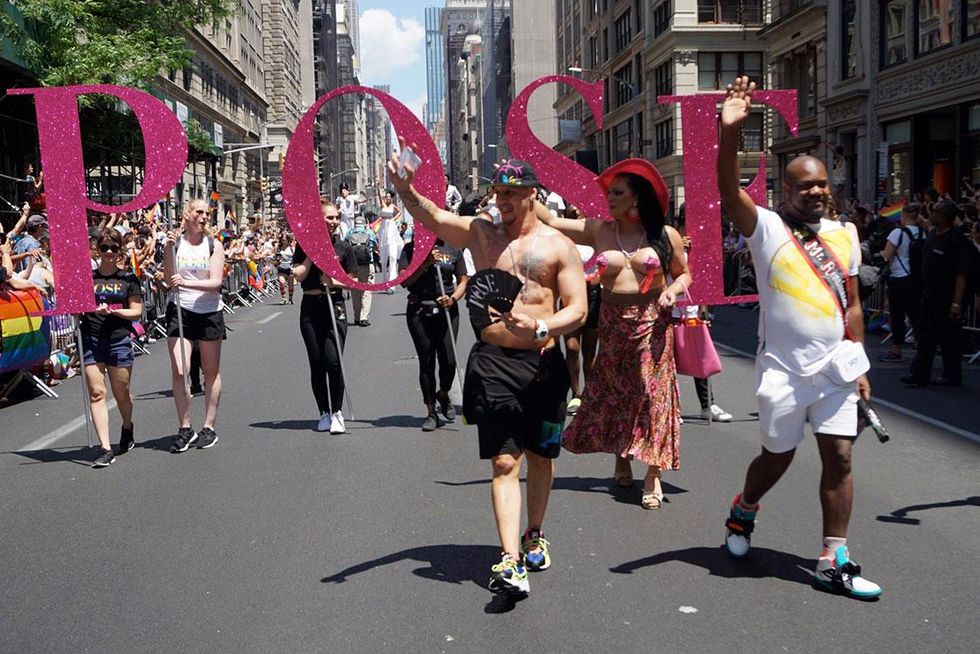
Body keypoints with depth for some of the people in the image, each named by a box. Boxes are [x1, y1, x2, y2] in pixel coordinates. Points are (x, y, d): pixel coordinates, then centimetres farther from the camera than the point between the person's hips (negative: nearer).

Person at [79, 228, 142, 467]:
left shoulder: (128, 279, 5)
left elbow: (137, 312, 2)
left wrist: (113, 311, -13)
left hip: (119, 340, -1)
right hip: (91, 340, 1)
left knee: (121, 394, 9)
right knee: (96, 392, -8)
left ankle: (127, 428, 40)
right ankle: (105, 448, -8)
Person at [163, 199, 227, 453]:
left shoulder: (214, 245, 0)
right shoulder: (175, 243, 1)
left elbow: (216, 282, -10)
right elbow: (169, 279, -6)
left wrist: (187, 283, -24)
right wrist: (169, 248, -15)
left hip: (209, 312, 0)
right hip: (180, 311, 0)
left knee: (211, 372, 8)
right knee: (178, 371, -7)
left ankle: (209, 427, 20)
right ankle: (185, 428, 6)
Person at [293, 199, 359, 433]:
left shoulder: (343, 247, 5)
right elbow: (298, 275, -6)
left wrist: (335, 282, -12)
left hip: (335, 306, -1)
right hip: (311, 308, 1)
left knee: (333, 360, -13)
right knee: (316, 364, 5)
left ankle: (337, 411, 0)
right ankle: (324, 413, 17)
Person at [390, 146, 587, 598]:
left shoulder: (558, 246, 4)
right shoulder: (480, 234, 9)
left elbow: (578, 309, -2)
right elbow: (429, 215, -2)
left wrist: (540, 327, -21)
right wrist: (403, 186, -22)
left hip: (544, 363, 1)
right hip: (493, 362, 0)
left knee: (541, 456, 14)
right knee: (504, 462, -6)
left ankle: (534, 535, 36)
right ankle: (510, 560, -9)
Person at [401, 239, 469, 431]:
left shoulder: (453, 249, 9)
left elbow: (463, 281, 10)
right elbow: (404, 281, -4)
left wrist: (453, 298, -8)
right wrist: (426, 263, -14)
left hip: (447, 309, 1)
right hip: (419, 311, -1)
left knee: (448, 360, -6)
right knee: (426, 362, 3)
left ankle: (443, 394, 26)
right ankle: (431, 413, 13)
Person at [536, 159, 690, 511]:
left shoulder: (665, 235, 0)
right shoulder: (598, 230, 3)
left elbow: (684, 273, 9)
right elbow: (552, 221, 2)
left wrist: (672, 291, -10)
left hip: (652, 323, -2)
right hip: (612, 323, 2)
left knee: (653, 394, -3)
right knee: (614, 393, 9)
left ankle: (653, 476, 2)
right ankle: (621, 462, 29)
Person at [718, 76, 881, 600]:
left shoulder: (843, 235, 8)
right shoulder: (766, 229, -6)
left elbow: (852, 304, 12)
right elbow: (729, 191, -24)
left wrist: (859, 364, 9)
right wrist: (730, 131, -36)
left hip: (836, 369, 4)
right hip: (784, 371, -4)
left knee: (839, 459, 0)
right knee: (777, 457, 11)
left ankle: (833, 562, 8)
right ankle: (743, 511, 41)